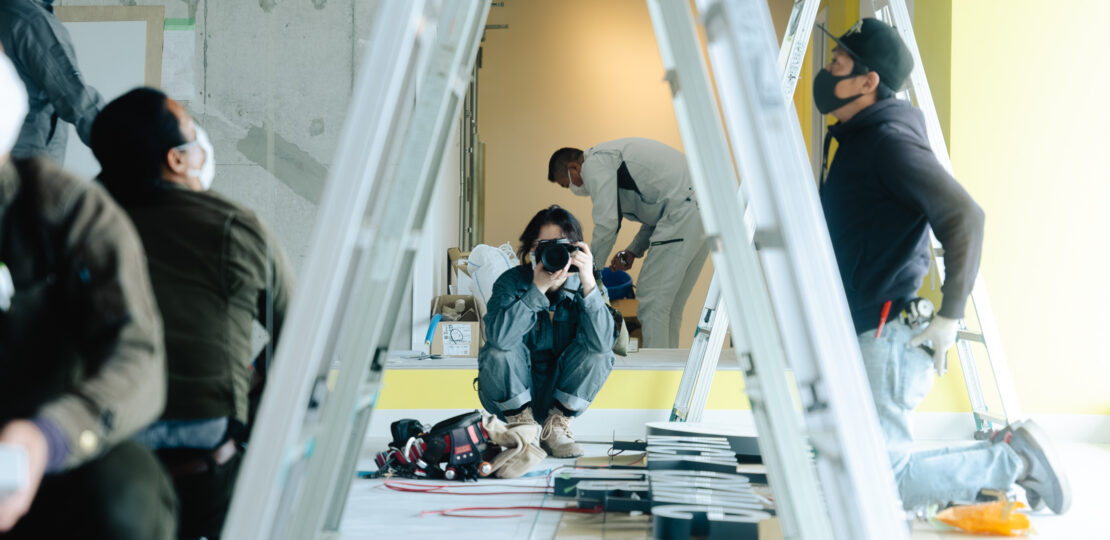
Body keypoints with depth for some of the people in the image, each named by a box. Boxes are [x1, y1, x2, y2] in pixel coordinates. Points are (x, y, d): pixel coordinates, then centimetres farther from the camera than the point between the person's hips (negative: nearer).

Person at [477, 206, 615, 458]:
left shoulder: (580, 286, -10)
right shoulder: (512, 282, -15)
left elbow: (602, 341, -29)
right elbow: (498, 336, -36)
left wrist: (589, 283, -35)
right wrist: (538, 288, -36)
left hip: (561, 393, 2)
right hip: (511, 396, -1)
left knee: (599, 353, -21)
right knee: (498, 352, -29)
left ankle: (556, 425, -6)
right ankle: (521, 424, -8)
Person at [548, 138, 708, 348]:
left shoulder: (594, 164, -3)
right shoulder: (610, 157, 28)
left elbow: (606, 224, -13)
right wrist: (632, 252, 24)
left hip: (683, 212, -10)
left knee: (652, 304, -7)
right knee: (668, 305, 14)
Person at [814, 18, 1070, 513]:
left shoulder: (890, 140, -15)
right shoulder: (857, 140, 15)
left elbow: (964, 216, -23)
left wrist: (949, 316, -21)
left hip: (888, 338, -10)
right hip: (863, 336, 10)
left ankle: (1013, 463, 4)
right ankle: (1005, 455, 17)